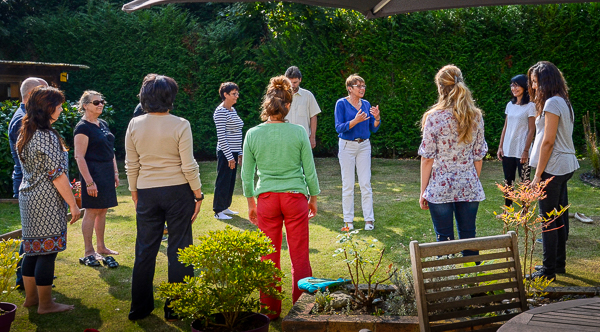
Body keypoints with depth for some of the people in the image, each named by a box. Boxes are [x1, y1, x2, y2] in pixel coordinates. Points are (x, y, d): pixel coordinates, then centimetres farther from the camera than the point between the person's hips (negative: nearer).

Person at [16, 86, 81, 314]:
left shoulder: (26, 134, 11)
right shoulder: (47, 137, -18)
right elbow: (56, 174, -19)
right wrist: (73, 204, -13)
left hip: (28, 198, 9)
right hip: (47, 201, -9)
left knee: (33, 249, 16)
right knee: (47, 251, -2)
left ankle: (31, 297, 26)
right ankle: (45, 304, 5)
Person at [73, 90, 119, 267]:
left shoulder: (103, 124, 14)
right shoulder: (82, 127, -12)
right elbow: (79, 157, -16)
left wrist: (115, 172, 15)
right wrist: (89, 182, -20)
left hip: (107, 172, 8)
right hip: (93, 171, -8)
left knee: (103, 210, 13)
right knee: (91, 211, -4)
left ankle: (101, 247, 23)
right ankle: (89, 252, 2)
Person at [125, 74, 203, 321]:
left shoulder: (134, 125, -1)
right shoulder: (180, 125, -10)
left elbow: (131, 165, 5)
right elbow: (188, 166, -10)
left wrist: (134, 193, 16)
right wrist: (198, 195, -1)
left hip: (147, 193, 3)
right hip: (178, 191, -3)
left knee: (145, 250, 11)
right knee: (179, 249, 6)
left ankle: (139, 308, 19)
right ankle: (175, 308, 11)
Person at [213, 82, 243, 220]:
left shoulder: (233, 110, 13)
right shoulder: (221, 112, -15)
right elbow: (221, 137, -18)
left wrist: (239, 153, 16)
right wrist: (230, 157, -18)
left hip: (233, 153, 9)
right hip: (225, 153, -9)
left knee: (231, 181, 14)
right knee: (223, 182, -2)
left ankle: (225, 207, 25)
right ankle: (218, 211, 6)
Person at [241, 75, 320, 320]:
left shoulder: (252, 134, -4)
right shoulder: (298, 133, -8)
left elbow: (246, 174, 3)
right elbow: (310, 171, 0)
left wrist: (251, 203, 15)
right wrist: (313, 198, 13)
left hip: (266, 199, 1)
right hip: (295, 198, -1)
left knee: (269, 257, 10)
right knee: (299, 256, 7)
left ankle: (271, 310, 18)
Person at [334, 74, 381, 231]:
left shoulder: (366, 104, 7)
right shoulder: (341, 103, -6)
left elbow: (373, 129, 8)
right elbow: (339, 127, -13)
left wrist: (377, 117, -12)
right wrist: (356, 121, -26)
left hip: (364, 146, 4)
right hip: (347, 146, -3)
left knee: (366, 183, 2)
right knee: (348, 184, 2)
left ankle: (369, 219, 8)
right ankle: (348, 220, 10)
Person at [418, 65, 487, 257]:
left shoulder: (434, 117, -11)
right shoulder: (476, 116, 2)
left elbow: (427, 159, -9)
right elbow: (478, 156, 7)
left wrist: (423, 191, 0)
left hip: (440, 189, -4)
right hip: (469, 188, 4)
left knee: (445, 241, 5)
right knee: (469, 238, 12)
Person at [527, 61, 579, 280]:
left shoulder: (552, 103, -15)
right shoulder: (564, 102, 14)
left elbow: (548, 142, -18)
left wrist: (538, 175, -15)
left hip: (553, 167, -10)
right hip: (566, 166, 10)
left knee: (548, 219, -3)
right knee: (560, 216, 16)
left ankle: (549, 270, 3)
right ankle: (559, 263, 25)